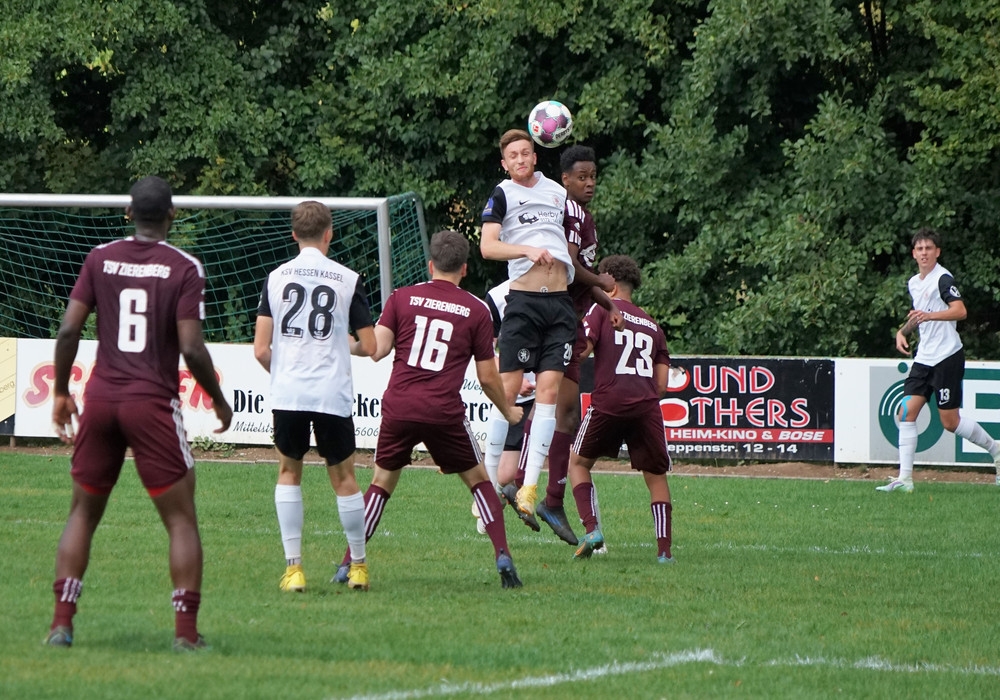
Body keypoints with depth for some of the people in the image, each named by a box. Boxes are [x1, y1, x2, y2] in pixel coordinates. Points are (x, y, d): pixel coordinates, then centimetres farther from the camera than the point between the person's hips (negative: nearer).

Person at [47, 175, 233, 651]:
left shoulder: (100, 259, 4)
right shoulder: (184, 268, -5)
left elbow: (68, 330, 0)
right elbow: (191, 348, -11)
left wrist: (61, 391, 12)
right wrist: (219, 401, 3)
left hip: (101, 398, 3)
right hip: (154, 403, -3)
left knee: (83, 513, 15)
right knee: (181, 520, 4)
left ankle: (62, 622, 8)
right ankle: (186, 630, -2)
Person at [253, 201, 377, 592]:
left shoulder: (276, 278, 3)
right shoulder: (348, 280, -1)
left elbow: (261, 350, 0)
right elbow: (369, 347, 2)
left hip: (287, 394, 1)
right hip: (333, 395, -1)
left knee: (289, 472, 17)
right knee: (343, 478, 12)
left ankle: (293, 567, 9)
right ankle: (358, 566, 22)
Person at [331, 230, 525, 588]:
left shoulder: (402, 297, 6)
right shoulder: (476, 310, 5)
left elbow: (377, 350, -2)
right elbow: (487, 377, 8)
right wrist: (509, 411, 24)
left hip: (398, 407, 1)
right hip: (445, 411, -1)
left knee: (381, 483, 16)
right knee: (479, 480, 15)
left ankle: (349, 563, 9)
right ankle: (502, 557, 2)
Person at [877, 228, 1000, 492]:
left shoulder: (943, 279, -11)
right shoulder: (913, 283, 15)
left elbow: (960, 311, -24)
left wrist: (930, 315, -36)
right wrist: (903, 331, 15)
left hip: (947, 357, -8)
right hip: (924, 358, 8)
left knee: (950, 422, -4)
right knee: (907, 412, -5)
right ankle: (904, 478, -5)